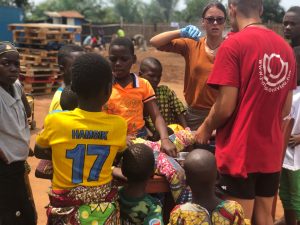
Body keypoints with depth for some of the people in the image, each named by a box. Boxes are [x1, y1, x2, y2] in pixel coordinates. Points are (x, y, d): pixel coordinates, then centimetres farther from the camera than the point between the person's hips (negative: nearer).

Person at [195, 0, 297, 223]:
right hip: (271, 152, 6)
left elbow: (226, 106, -16)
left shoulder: (233, 44, -13)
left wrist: (205, 129, 2)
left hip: (240, 152, -6)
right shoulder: (286, 47, 6)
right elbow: (286, 108, 10)